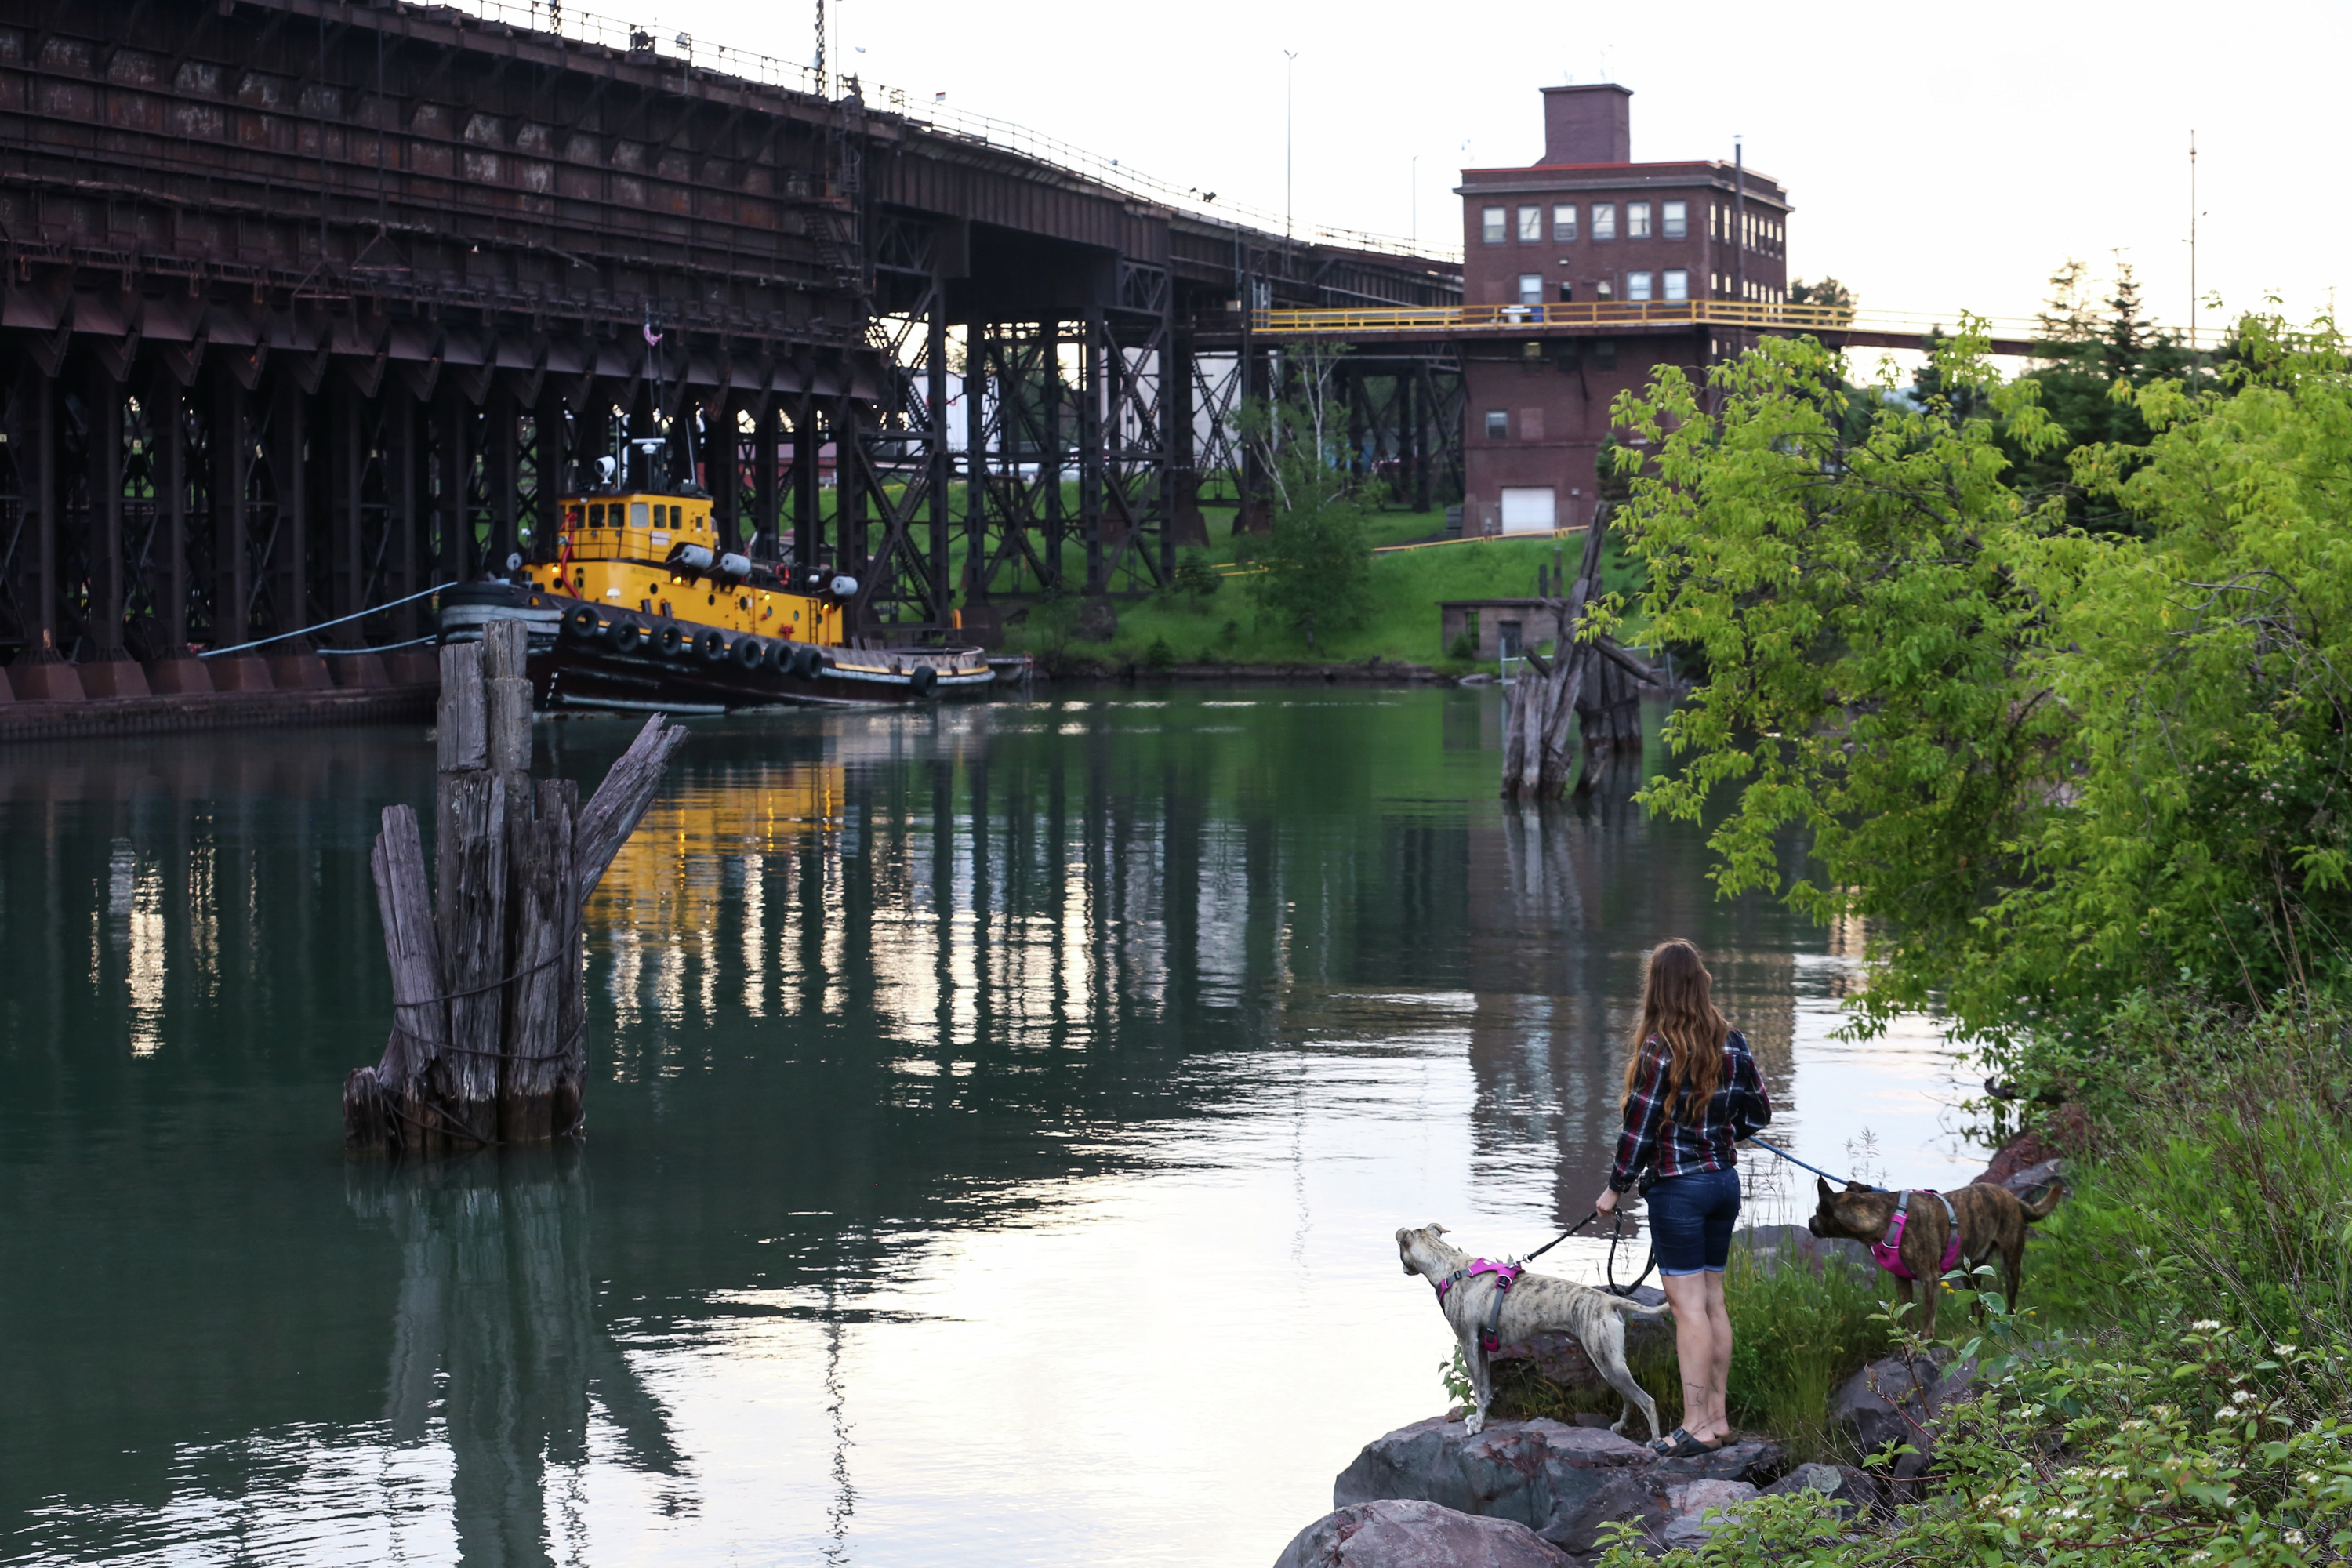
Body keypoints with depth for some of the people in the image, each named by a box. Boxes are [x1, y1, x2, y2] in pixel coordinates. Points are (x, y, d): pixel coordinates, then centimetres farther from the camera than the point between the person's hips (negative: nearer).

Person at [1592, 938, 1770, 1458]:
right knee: (1713, 1299, 13)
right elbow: (1760, 1113, 11)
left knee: (1688, 1304, -4)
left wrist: (1616, 1189, -3)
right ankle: (1717, 1415, 18)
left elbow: (1640, 1127, -13)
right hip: (1726, 1181, 7)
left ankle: (1697, 1425, -4)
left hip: (1679, 1186, -7)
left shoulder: (1660, 1049, -16)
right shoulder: (1733, 1043, 2)